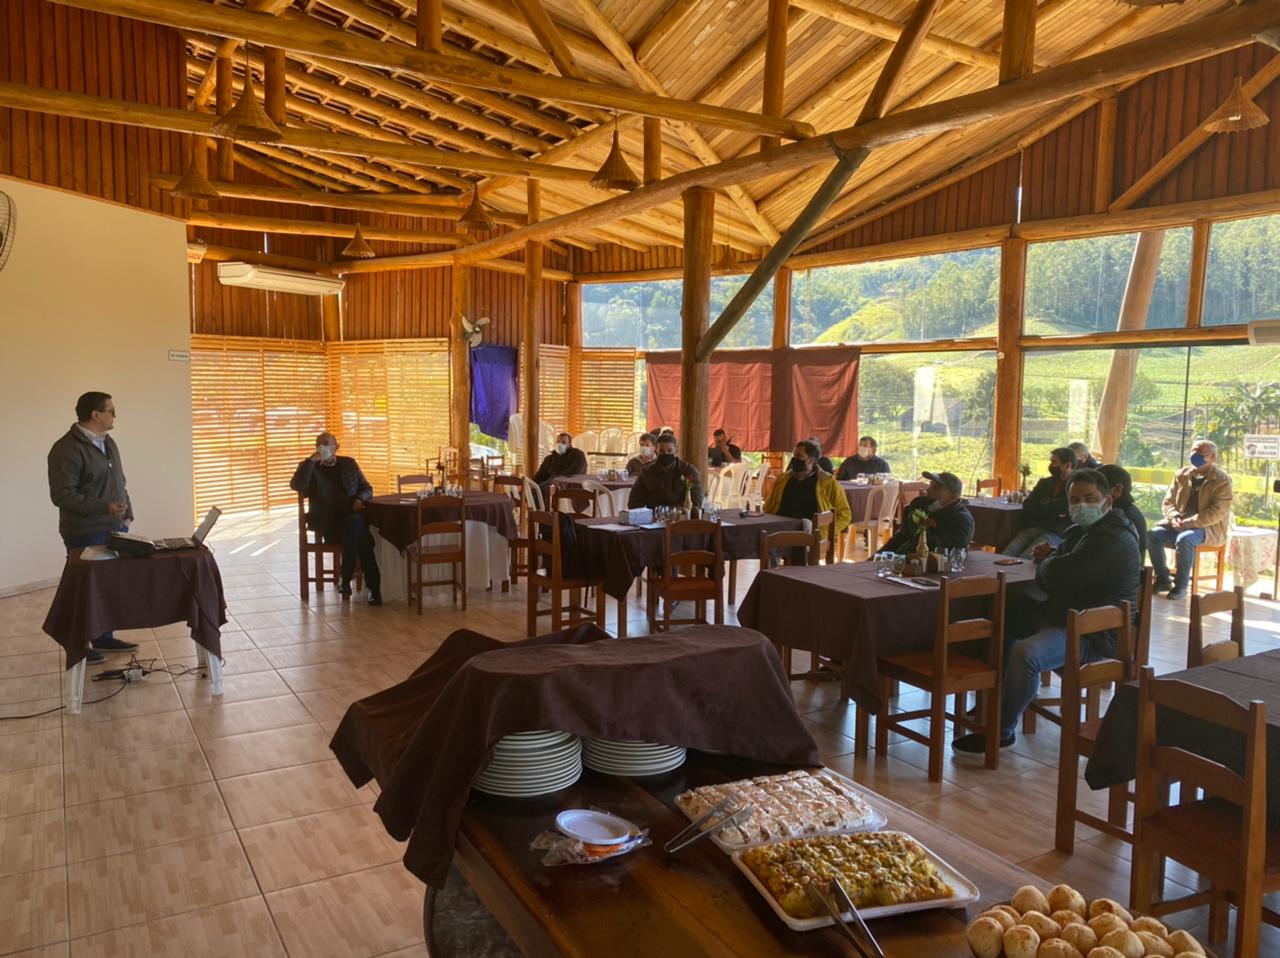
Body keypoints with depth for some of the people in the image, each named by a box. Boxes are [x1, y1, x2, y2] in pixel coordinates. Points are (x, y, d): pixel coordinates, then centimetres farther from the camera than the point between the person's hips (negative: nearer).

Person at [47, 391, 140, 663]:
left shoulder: (108, 443, 12)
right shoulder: (66, 449, -15)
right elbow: (62, 496, -19)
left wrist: (127, 513, 11)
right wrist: (104, 507, -25)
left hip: (115, 528, 8)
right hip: (86, 533, -8)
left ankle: (104, 637, 24)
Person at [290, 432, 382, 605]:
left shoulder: (349, 463, 18)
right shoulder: (310, 467, 10)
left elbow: (367, 488, 19)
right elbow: (296, 485, -11)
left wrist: (360, 499, -4)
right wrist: (312, 460, -13)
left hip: (353, 519, 3)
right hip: (327, 521, -2)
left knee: (357, 524, -35)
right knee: (360, 533, -34)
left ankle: (346, 579, -23)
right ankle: (373, 586, -31)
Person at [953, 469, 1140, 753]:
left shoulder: (1112, 540, -22)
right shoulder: (1082, 531, 13)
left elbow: (1056, 577, -28)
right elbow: (1045, 579, 20)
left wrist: (1046, 561, -4)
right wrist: (1049, 557, -4)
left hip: (1095, 634, -12)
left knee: (1025, 654, -32)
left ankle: (1002, 731, -14)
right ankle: (998, 696, 28)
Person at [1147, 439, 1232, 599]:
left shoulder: (1222, 480, -6)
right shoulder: (1181, 474, 11)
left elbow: (1218, 512, -15)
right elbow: (1168, 501, 10)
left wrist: (1190, 522, -24)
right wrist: (1174, 518, -12)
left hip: (1208, 527, -5)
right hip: (1179, 524, 5)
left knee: (1184, 539, -37)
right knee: (1151, 535, -20)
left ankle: (1181, 585, -20)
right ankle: (1163, 579, -5)